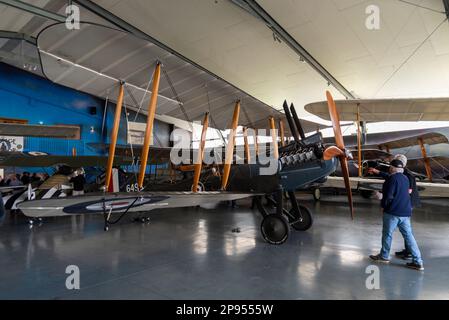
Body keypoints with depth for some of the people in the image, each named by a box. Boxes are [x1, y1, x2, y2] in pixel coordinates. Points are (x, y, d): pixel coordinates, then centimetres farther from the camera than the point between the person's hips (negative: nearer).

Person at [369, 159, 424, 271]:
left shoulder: (392, 178, -15)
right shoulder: (405, 178, 10)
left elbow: (388, 196, -18)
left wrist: (383, 204, 0)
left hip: (393, 212, -7)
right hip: (405, 212, 7)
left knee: (387, 234, 8)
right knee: (408, 235, 9)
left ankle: (384, 256, 23)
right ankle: (418, 262, 8)